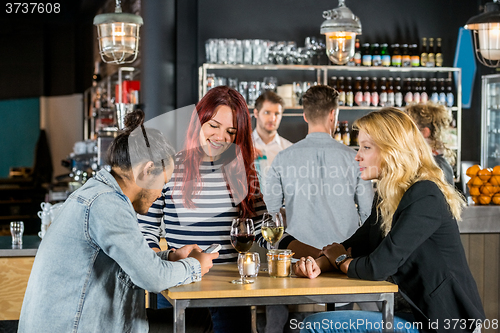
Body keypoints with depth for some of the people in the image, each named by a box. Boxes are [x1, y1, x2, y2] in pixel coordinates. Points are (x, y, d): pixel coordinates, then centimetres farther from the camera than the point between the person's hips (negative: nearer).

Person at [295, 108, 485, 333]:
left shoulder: (425, 197, -20)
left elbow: (378, 267, -24)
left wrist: (339, 259, -2)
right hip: (417, 313, 9)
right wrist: (318, 263, -10)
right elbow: (353, 246, 12)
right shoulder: (389, 198, 11)